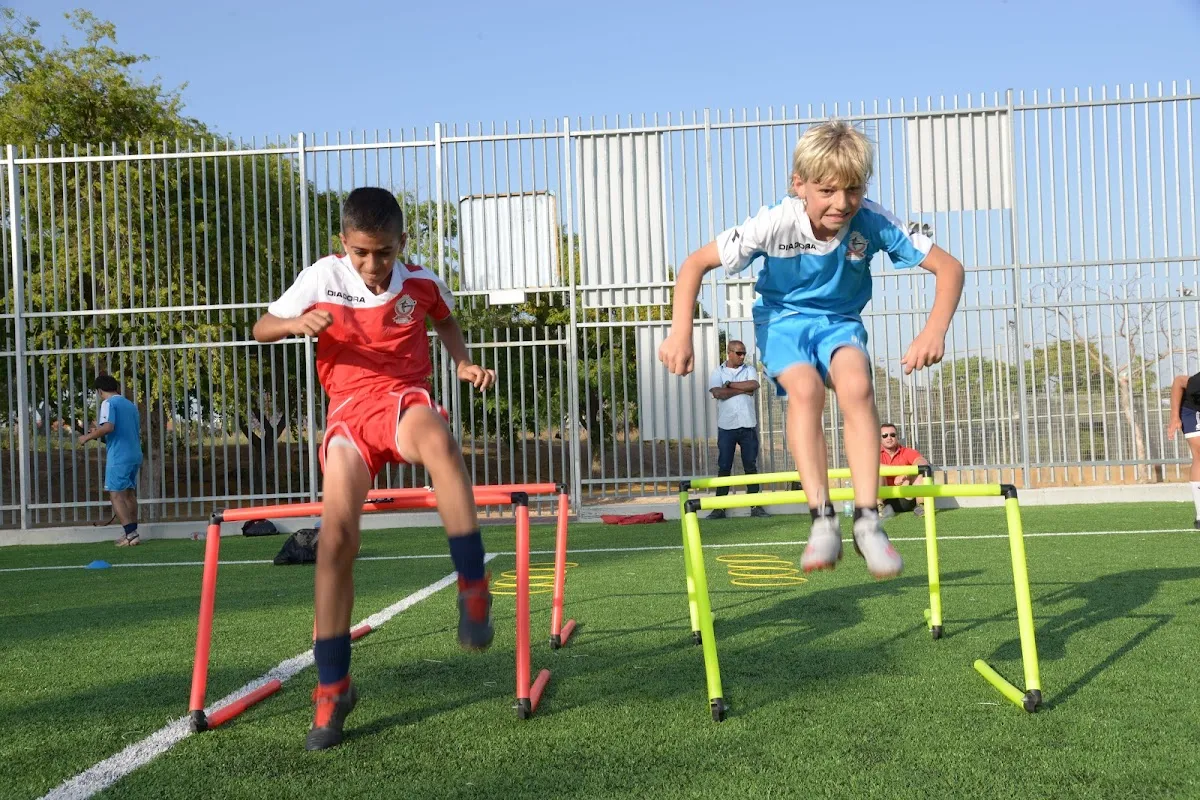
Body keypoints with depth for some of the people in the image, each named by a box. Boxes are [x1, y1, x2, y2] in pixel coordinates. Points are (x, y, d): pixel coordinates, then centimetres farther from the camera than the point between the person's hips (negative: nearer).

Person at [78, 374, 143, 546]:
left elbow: (108, 427, -23)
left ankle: (131, 533, -14)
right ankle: (132, 533, 18)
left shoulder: (108, 403, -7)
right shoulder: (131, 405, 17)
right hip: (135, 455, 8)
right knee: (129, 494, 15)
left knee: (116, 495, -6)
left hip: (119, 457, -8)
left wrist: (88, 437, -8)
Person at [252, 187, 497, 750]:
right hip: (349, 410, 1)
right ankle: (332, 686, -1)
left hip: (404, 399, -1)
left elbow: (445, 320, 23)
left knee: (437, 439, -40)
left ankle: (474, 588, -29)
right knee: (337, 530, -16)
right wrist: (297, 324, -18)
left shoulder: (420, 281, 0)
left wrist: (464, 363, 5)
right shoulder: (323, 278, -3)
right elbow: (261, 328, 4)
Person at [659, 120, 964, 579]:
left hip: (840, 320, 1)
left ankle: (867, 519, -27)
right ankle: (822, 518, -29)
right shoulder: (775, 225, -25)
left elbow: (948, 267, -16)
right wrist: (681, 333, -30)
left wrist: (935, 330, -32)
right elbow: (696, 264, -18)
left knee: (856, 384, -32)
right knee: (805, 388, -33)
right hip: (783, 318, -1)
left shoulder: (873, 224, -22)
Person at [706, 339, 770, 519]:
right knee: (724, 467, 0)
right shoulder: (718, 372, 5)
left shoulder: (749, 370, 9)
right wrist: (742, 389, -8)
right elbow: (718, 393, -13)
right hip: (726, 426, -1)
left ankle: (755, 506, 8)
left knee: (751, 467, 4)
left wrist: (730, 385, -8)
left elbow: (754, 385, -12)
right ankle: (719, 508, 2)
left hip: (748, 425, 1)